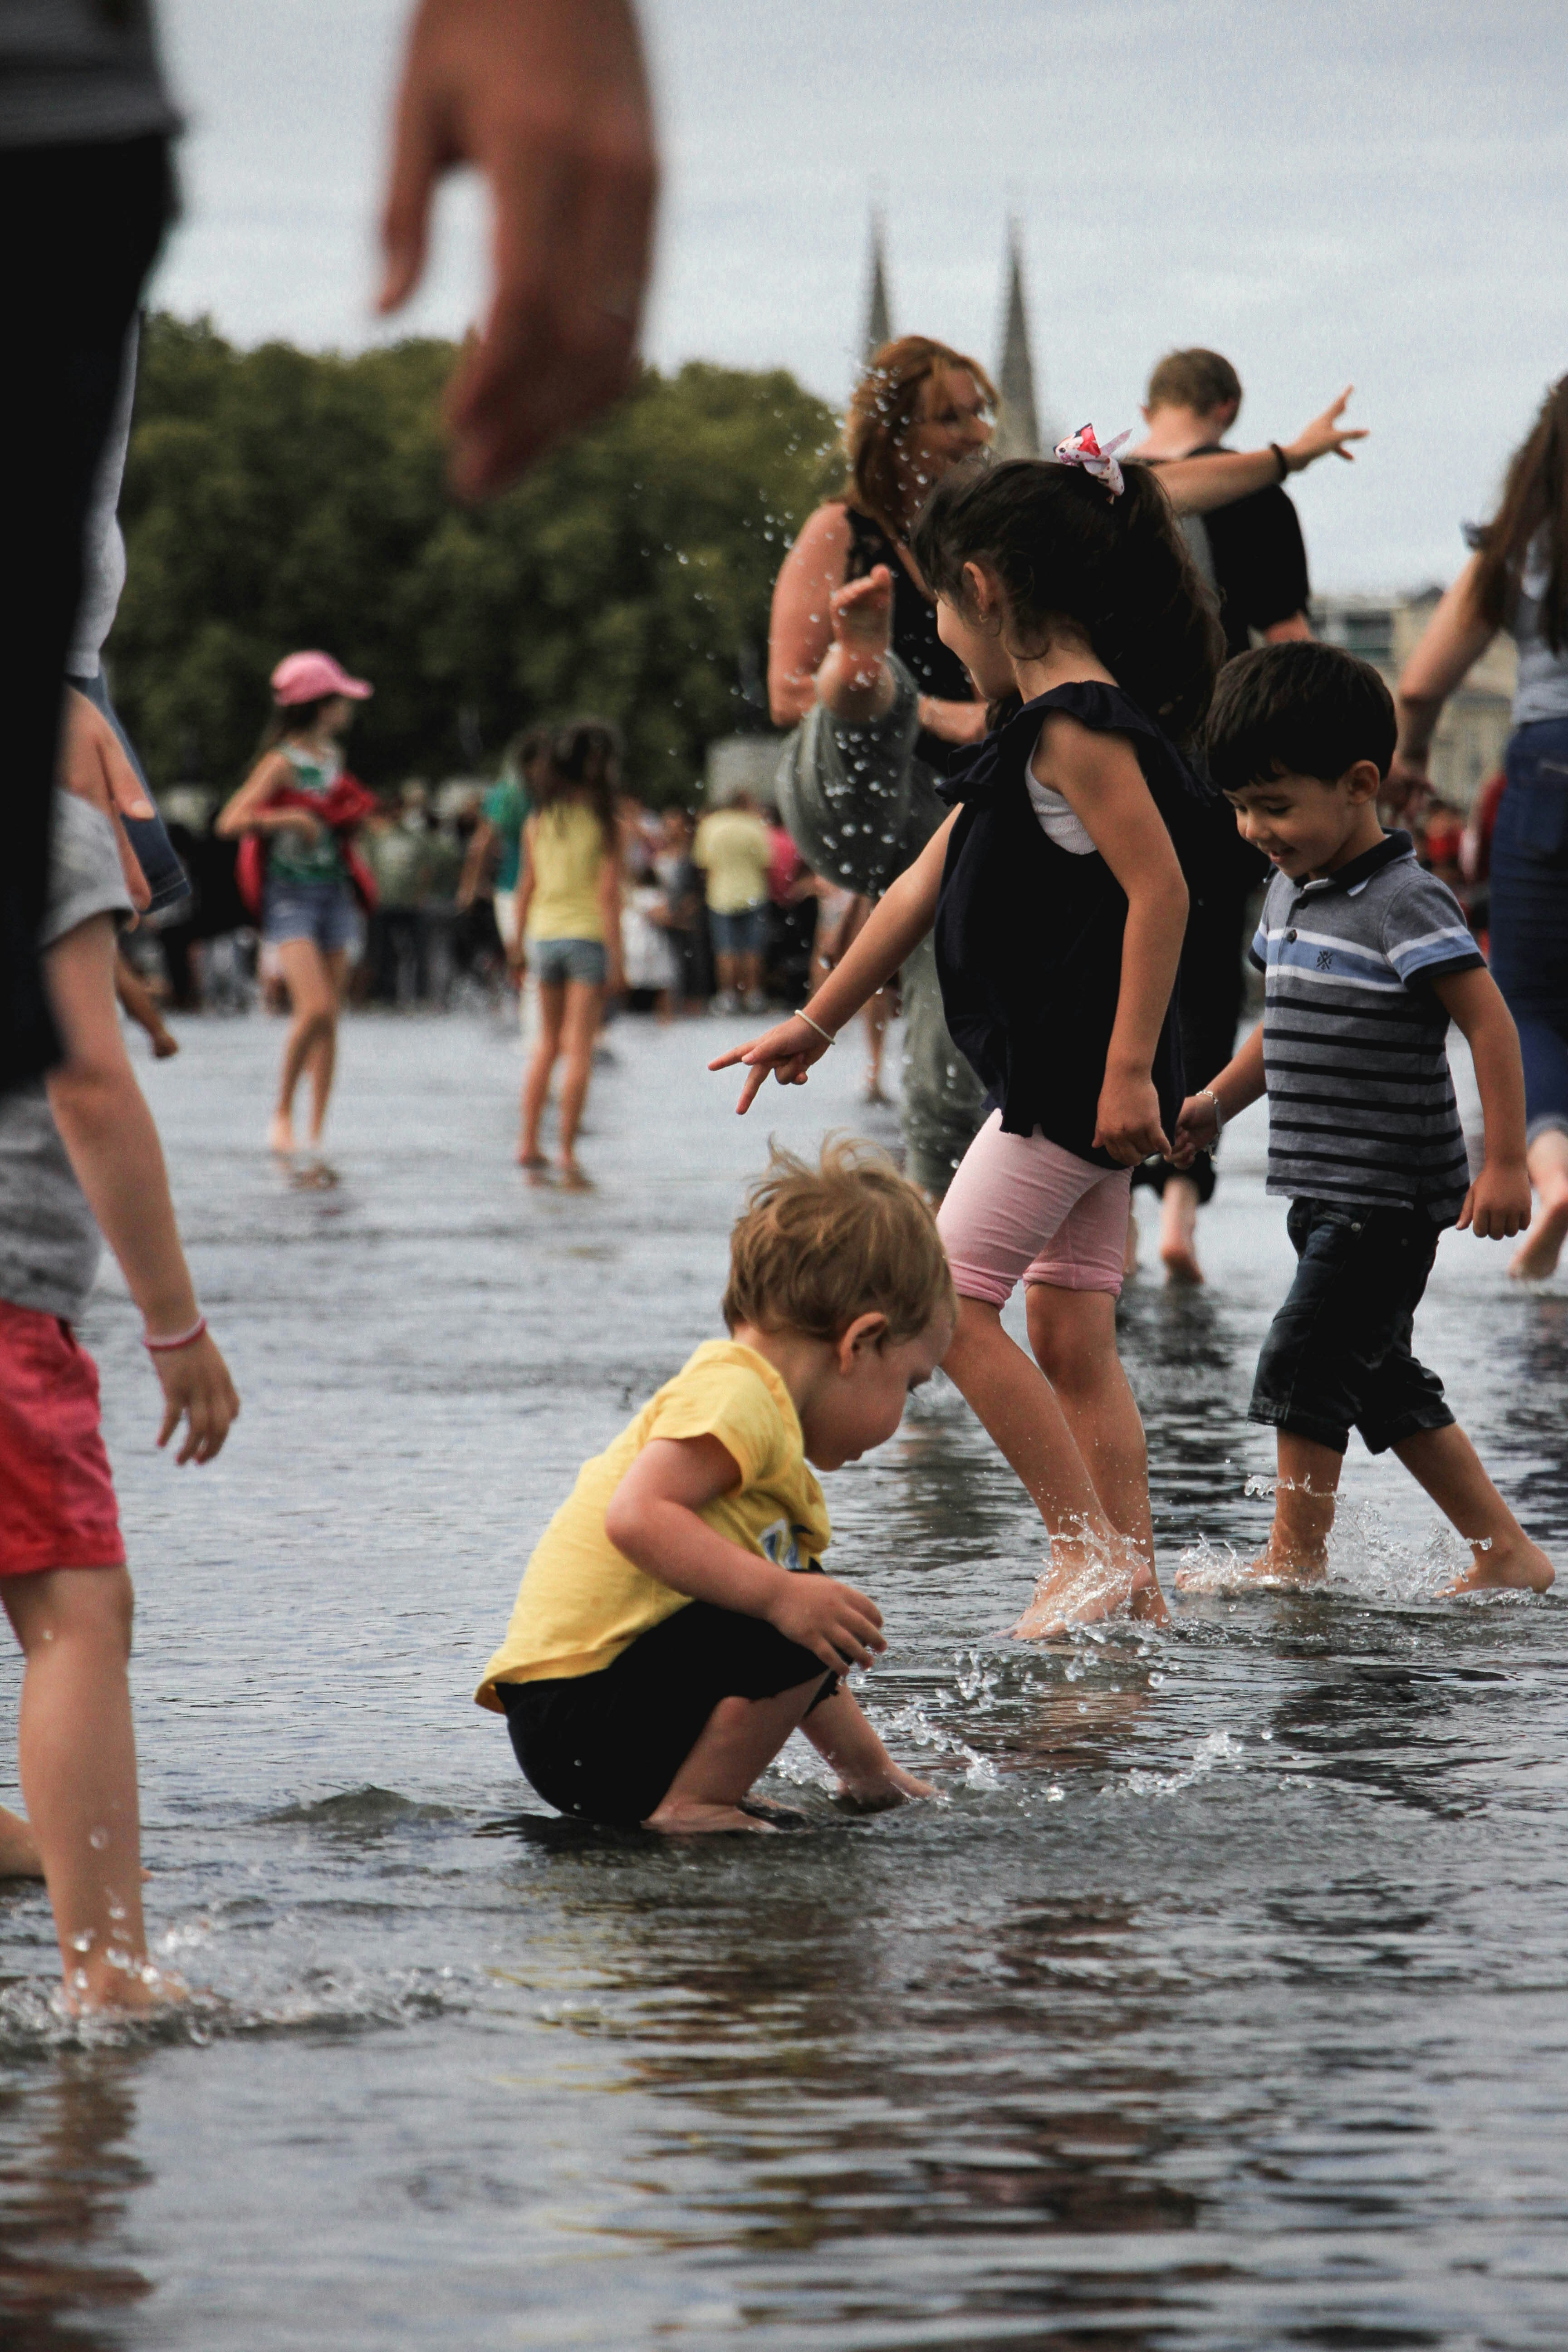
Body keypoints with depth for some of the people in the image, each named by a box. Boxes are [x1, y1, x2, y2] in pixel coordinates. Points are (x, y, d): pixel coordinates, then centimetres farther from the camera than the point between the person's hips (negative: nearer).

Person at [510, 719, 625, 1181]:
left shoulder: (539, 820, 4)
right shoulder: (603, 822, -9)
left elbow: (526, 887, 7)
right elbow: (608, 892, -12)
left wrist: (519, 944, 16)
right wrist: (616, 959, -10)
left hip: (544, 932, 4)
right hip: (588, 935, -4)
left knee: (548, 1043, 16)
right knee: (579, 1047, -2)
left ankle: (529, 1143, 12)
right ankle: (566, 1150, -6)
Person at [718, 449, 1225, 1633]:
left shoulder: (1078, 724, -14)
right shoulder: (1043, 727, 17)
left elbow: (1161, 890, -22)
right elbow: (927, 887, 24)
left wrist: (1131, 1069, -25)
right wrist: (818, 1023, 30)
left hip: (1075, 1076, -10)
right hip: (1057, 1080, 10)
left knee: (951, 1297, -10)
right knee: (1075, 1340, 8)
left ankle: (1094, 1548, -10)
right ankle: (1135, 1584, 8)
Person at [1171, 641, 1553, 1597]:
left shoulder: (1405, 902, -15)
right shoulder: (1292, 894, 12)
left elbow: (1491, 1024, -17)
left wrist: (1507, 1163, -20)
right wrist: (1218, 1100, 13)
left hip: (1391, 1191, -9)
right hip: (1329, 1193, 9)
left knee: (1304, 1362, -10)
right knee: (1382, 1382, 12)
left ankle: (1296, 1559, 0)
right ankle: (1508, 1554, 19)